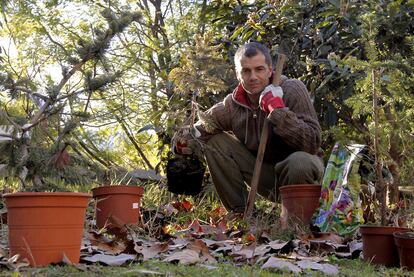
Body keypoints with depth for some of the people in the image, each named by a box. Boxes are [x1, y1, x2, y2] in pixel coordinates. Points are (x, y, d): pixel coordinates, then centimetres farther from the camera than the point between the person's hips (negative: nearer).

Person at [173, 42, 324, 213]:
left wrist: (278, 109, -33)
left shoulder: (292, 90, -18)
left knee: (301, 162, -38)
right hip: (264, 173, 4)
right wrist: (184, 141, -26)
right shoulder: (231, 105, -5)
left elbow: (312, 144, -28)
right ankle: (240, 212, 0)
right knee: (215, 141, -11)